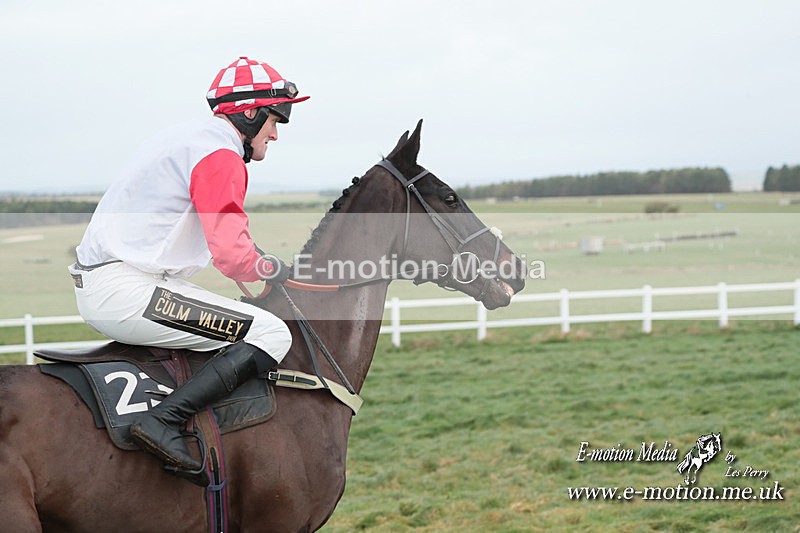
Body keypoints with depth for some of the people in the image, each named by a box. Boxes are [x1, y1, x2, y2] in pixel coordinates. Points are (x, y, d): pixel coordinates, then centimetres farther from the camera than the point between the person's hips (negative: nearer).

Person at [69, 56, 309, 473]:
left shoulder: (189, 136, 20)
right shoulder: (220, 154, -12)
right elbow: (233, 257, -19)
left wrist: (255, 258, 21)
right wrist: (273, 270, 1)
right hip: (125, 291, -11)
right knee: (271, 334, -14)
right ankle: (162, 422, -24)